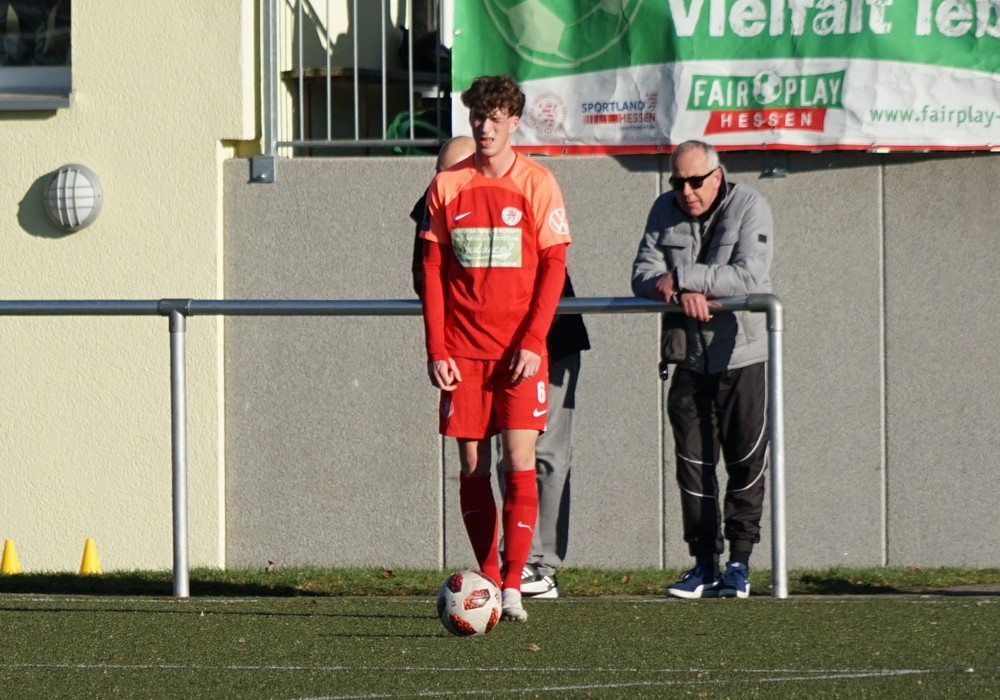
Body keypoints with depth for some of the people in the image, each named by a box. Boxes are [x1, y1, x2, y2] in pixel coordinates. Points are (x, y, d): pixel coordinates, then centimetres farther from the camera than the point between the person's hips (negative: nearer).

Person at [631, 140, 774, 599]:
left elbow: (750, 274, -21)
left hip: (743, 356, -4)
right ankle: (704, 564, 6)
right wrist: (685, 293, -21)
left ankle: (739, 562, 4)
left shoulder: (749, 208, -7)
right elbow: (644, 275, -1)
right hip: (688, 358, 4)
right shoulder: (664, 212, 7)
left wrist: (681, 278, -21)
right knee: (692, 462, 2)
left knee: (746, 462, -2)